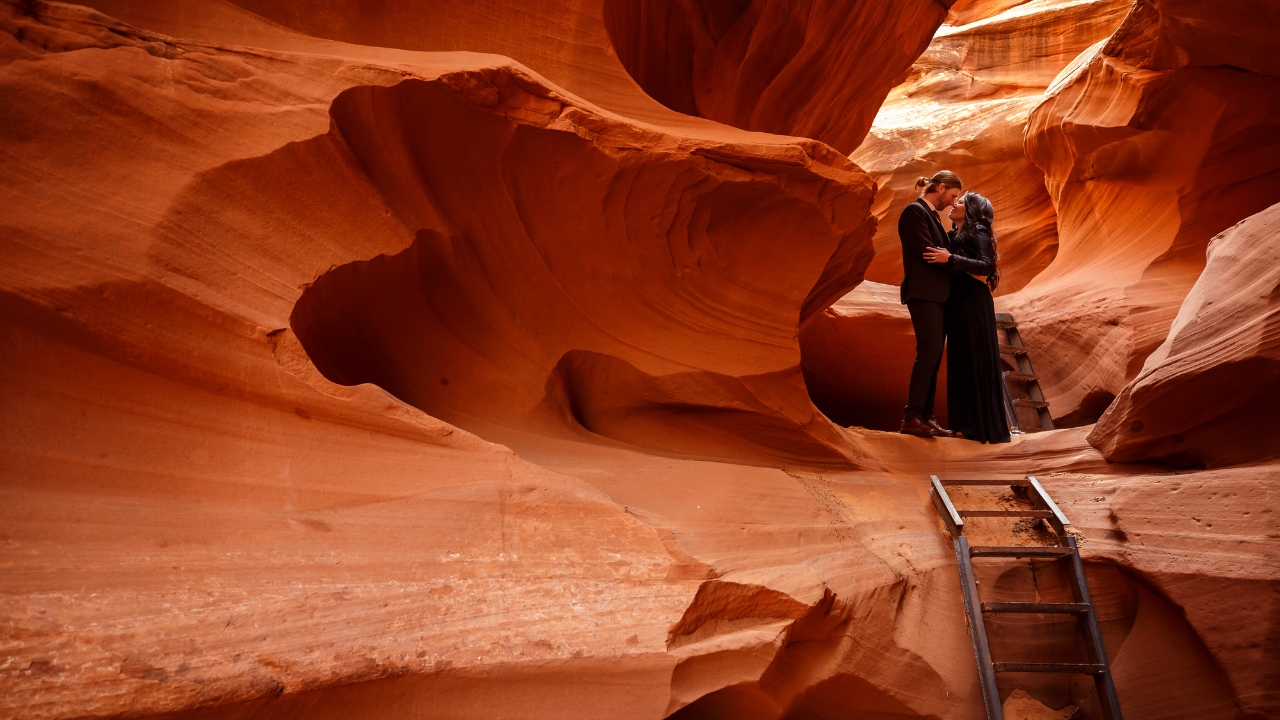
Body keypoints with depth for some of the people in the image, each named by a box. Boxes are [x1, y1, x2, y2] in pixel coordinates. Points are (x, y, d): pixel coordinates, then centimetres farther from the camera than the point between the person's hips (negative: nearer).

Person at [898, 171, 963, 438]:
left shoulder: (932, 215, 21)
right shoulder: (914, 211, -7)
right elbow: (928, 252, -15)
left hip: (937, 294, 9)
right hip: (923, 293, -9)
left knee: (933, 355, 5)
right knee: (930, 350, -15)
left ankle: (926, 417, 7)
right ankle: (912, 417, -12)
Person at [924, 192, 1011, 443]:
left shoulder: (978, 232, -7)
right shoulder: (954, 235, 15)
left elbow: (987, 266, -20)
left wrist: (950, 259, -24)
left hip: (974, 304, -8)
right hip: (957, 303, 8)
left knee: (979, 362, -5)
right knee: (961, 362, 7)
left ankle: (989, 426, 1)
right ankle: (969, 423, 12)